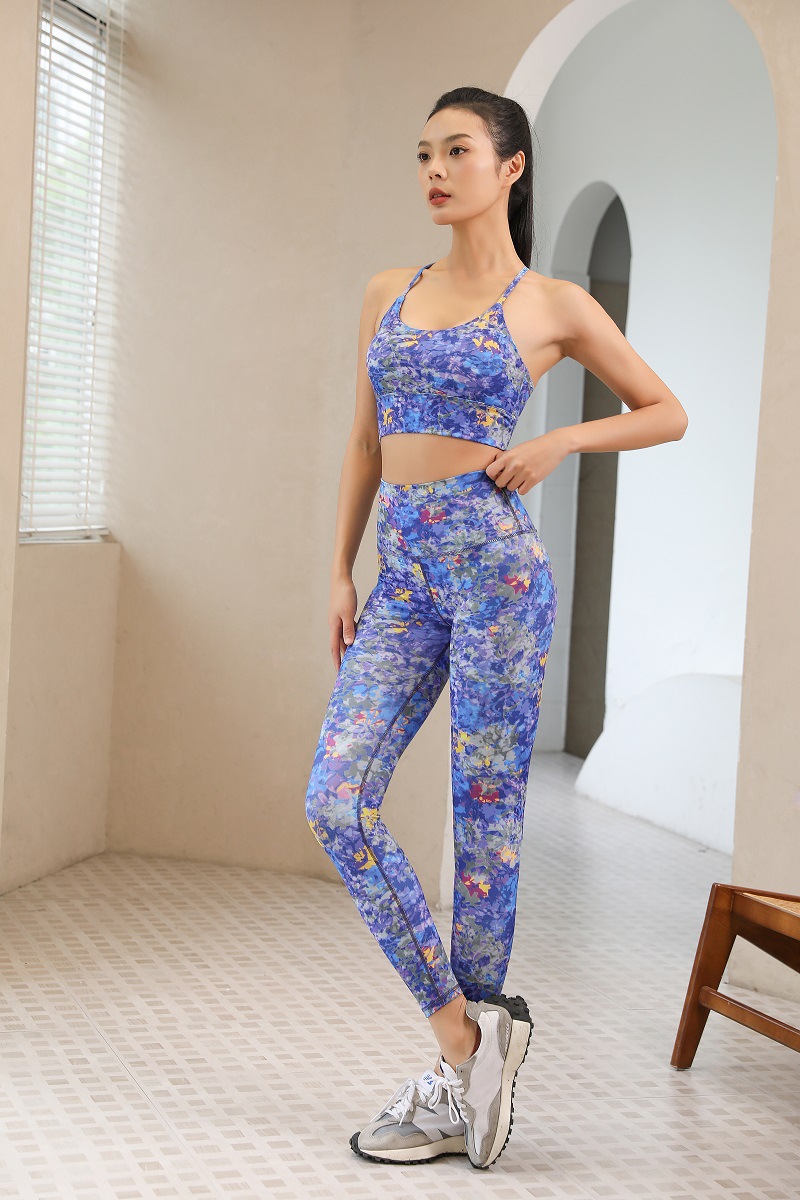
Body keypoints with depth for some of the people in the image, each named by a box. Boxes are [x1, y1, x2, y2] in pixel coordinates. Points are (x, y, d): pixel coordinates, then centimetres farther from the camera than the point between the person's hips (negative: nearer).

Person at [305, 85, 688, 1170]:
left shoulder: (552, 305, 2)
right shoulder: (389, 294, 14)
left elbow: (667, 414, 9)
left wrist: (558, 443, -6)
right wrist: (341, 570, 11)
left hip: (496, 565, -5)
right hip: (403, 578, 5)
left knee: (486, 816, 0)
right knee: (337, 801, -9)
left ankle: (454, 1085, 12)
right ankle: (465, 1036, 3)